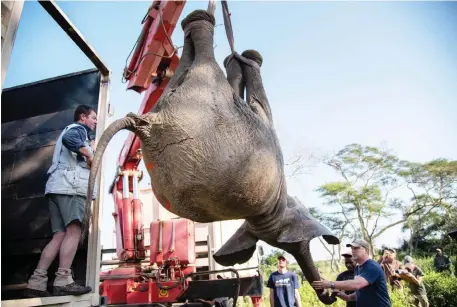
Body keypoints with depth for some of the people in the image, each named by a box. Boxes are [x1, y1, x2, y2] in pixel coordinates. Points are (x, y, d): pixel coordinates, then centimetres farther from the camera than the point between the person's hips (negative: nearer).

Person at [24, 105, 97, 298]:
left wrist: (87, 159, 26)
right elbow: (68, 139, -19)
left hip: (57, 187, 9)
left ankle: (36, 283, -5)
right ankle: (63, 281, -23)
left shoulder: (72, 130, 35)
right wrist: (89, 155, -10)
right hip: (69, 186, -9)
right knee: (74, 231, -17)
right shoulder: (78, 129, 5)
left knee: (60, 235, 0)